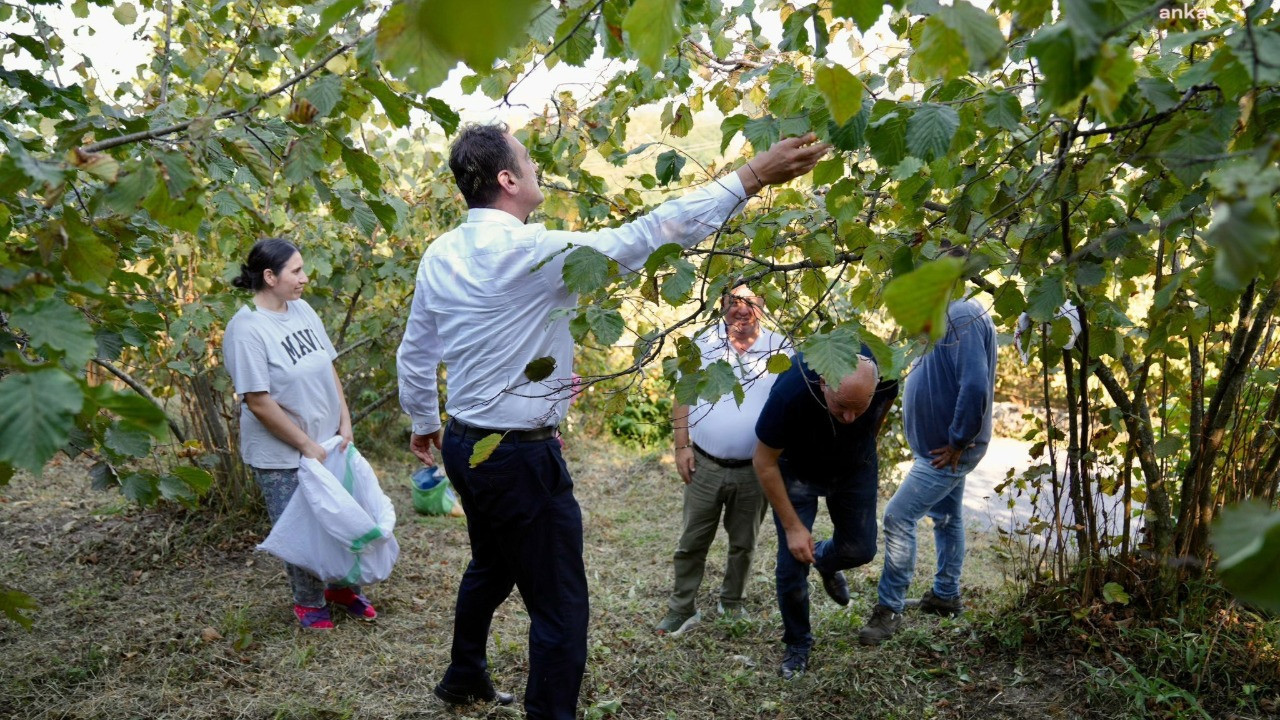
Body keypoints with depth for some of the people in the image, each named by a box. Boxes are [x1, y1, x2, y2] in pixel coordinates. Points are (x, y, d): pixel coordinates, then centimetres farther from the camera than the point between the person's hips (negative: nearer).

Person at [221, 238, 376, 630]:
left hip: (328, 441, 7)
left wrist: (345, 422, 2)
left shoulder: (302, 310, 2)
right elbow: (259, 403, -20)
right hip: (282, 455, -6)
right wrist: (307, 445, -15)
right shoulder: (247, 329, -20)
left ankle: (342, 588, 37)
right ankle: (308, 602, 30)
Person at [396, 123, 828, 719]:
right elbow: (647, 234, -23)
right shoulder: (532, 250, -21)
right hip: (520, 457, -9)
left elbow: (414, 352, 11)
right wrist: (751, 176, -19)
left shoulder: (440, 254, 2)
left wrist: (423, 421, 29)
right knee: (559, 605, 2)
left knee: (491, 566, 30)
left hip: (463, 444, 9)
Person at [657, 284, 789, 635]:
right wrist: (682, 446, -4)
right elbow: (682, 396, 3)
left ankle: (732, 604, 34)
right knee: (692, 541, 6)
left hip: (755, 470, 1)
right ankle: (681, 609, 19)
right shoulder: (702, 345, -1)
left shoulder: (780, 350, -1)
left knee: (744, 543, 15)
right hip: (705, 465, 0)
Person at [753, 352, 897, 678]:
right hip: (796, 470, -3)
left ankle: (825, 560, 42)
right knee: (793, 562, -6)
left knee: (860, 549, 6)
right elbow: (764, 463, -24)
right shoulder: (790, 392, -40)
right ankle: (797, 644, 18)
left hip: (856, 467, 3)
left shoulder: (884, 375, -31)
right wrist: (793, 526, -20)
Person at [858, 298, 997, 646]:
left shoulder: (964, 316, -23)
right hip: (939, 447, 10)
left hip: (947, 451, -10)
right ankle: (946, 596, 35)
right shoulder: (944, 318, 8)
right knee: (947, 518, 20)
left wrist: (957, 443, -24)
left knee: (898, 517, -9)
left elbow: (975, 386, -32)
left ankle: (889, 609, 0)